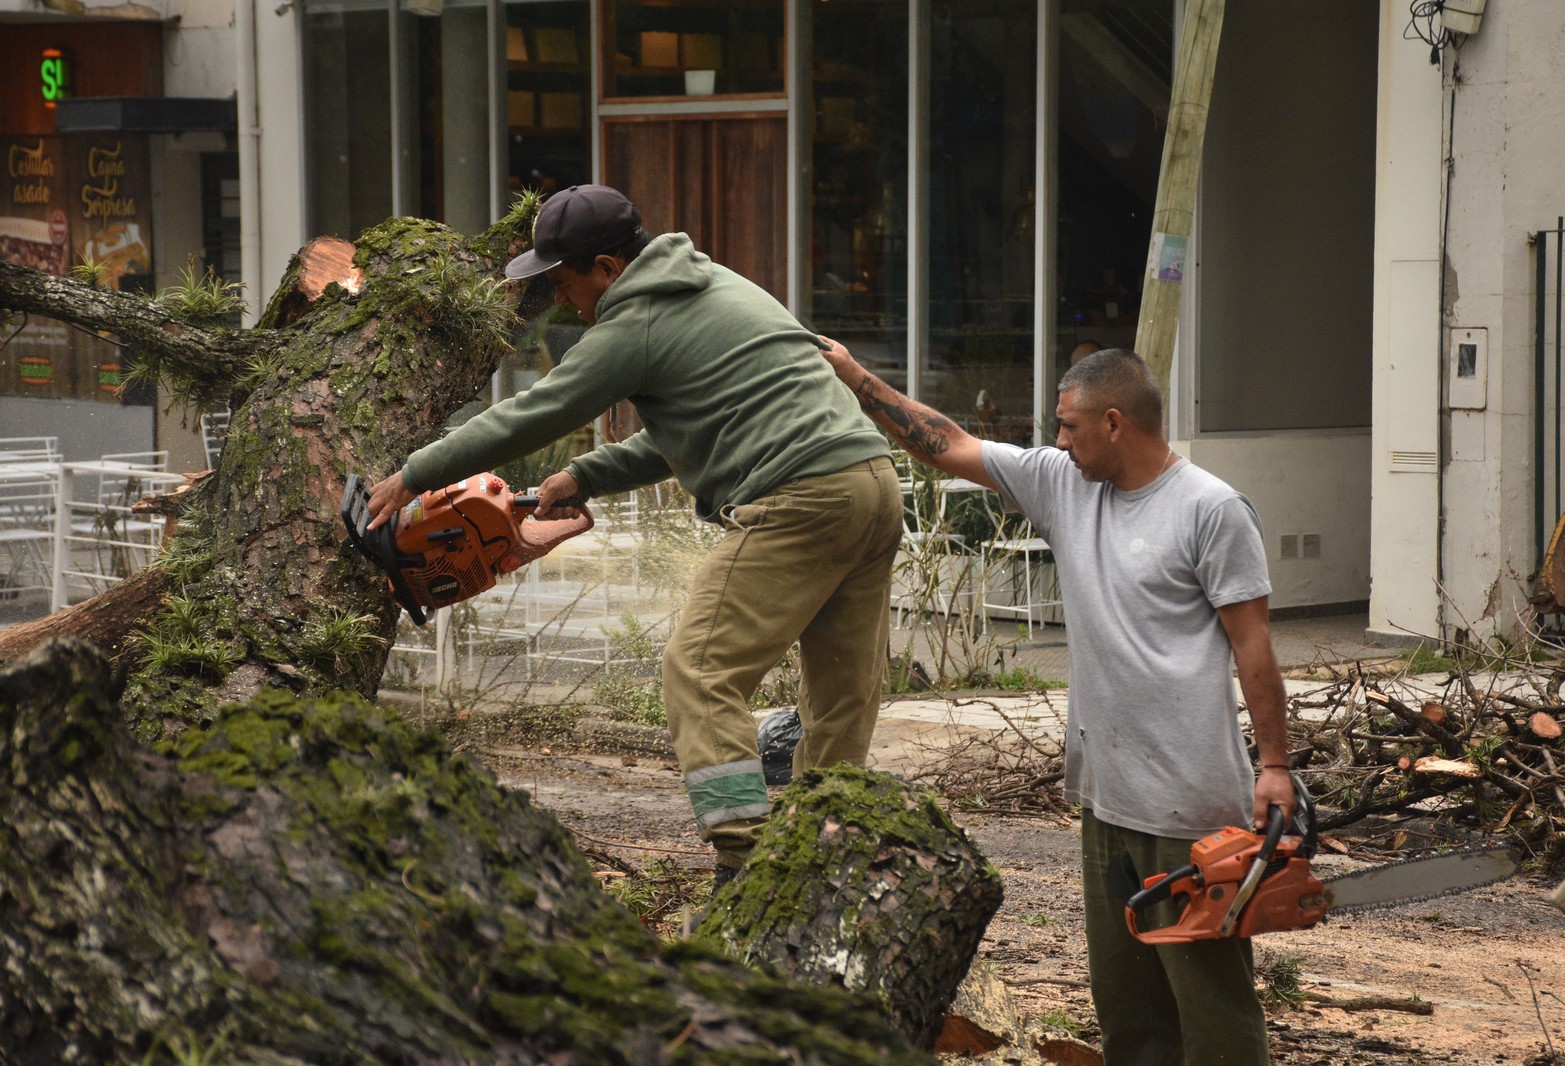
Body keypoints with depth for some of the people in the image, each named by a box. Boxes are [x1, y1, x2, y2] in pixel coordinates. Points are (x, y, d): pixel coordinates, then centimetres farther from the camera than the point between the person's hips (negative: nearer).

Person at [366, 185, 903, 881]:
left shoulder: (635, 327, -3)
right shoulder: (716, 284, 25)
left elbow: (527, 419, 4)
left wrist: (413, 476, 14)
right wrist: (584, 478, 28)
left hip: (800, 500, -9)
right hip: (877, 481, 9)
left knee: (701, 672, -8)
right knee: (840, 698, 10)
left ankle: (739, 864, -17)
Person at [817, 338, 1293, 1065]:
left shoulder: (1211, 510, -9)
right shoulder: (1064, 483, 10)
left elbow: (1253, 646, -9)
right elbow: (951, 448, 16)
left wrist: (1274, 766, -12)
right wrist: (854, 378, 15)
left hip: (1192, 807, -8)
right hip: (1106, 793, 8)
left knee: (1209, 986, -5)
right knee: (1123, 998, 13)